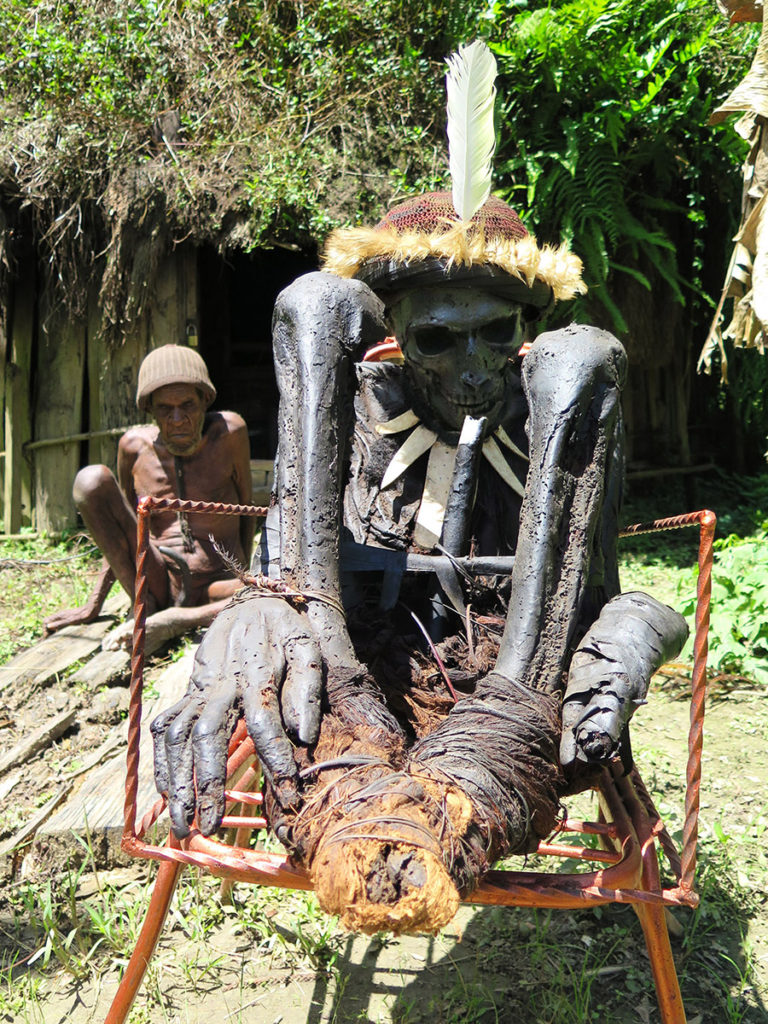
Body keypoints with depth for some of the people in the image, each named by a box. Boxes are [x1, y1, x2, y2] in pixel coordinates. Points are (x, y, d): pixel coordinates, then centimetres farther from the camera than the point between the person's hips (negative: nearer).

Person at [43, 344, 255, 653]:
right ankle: (144, 606, -13)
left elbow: (246, 511, 4)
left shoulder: (228, 431, -7)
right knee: (91, 480, -17)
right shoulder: (134, 446, -1)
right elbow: (121, 536, 11)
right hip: (155, 584, 2)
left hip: (214, 588, -1)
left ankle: (169, 623, -21)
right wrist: (93, 605, 9)